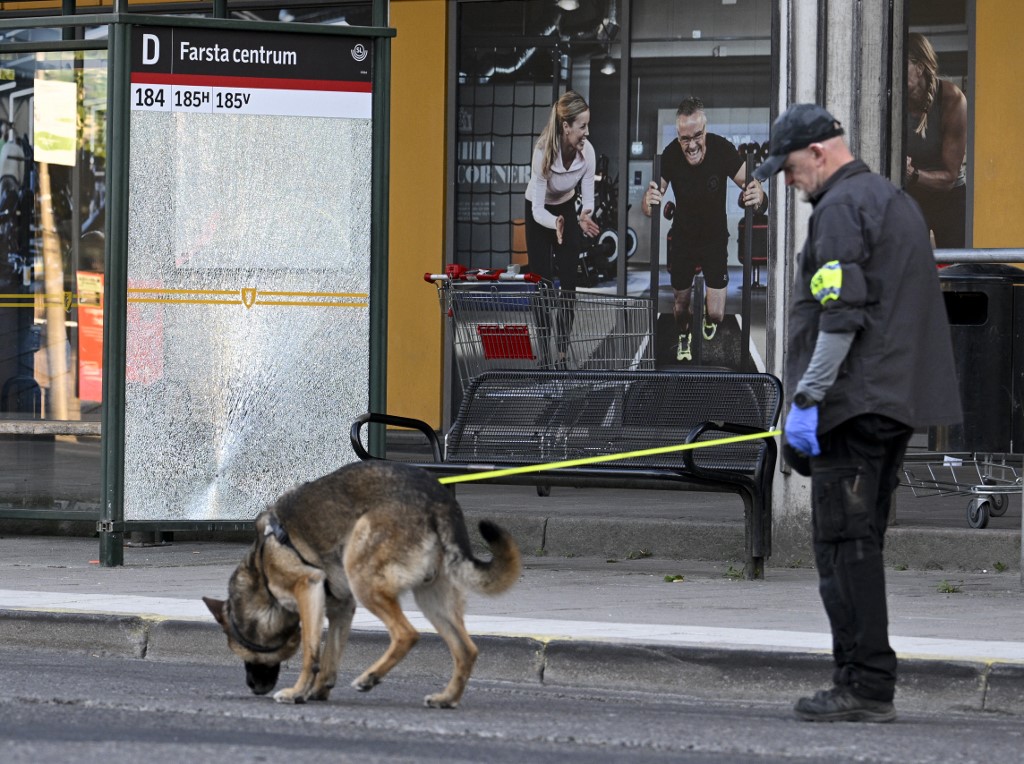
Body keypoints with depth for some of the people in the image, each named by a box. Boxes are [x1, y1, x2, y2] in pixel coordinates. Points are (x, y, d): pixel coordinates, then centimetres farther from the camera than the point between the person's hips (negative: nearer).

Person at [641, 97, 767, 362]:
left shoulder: (723, 150, -29)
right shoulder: (670, 156, -26)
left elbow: (751, 187, -23)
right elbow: (648, 209, -22)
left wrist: (757, 197, -49)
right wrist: (649, 201, -48)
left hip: (715, 238, -1)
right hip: (683, 238, 1)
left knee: (716, 315, -1)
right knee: (681, 303, 16)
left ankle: (708, 318, 39)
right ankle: (683, 338, 52)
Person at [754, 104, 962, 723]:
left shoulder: (842, 207, -11)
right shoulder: (896, 201, 21)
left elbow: (841, 316, -20)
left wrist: (807, 399, -18)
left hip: (854, 400, -10)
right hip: (899, 401, 10)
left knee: (845, 542, -9)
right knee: (860, 543, 12)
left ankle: (864, 686, -11)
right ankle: (867, 684, 13)